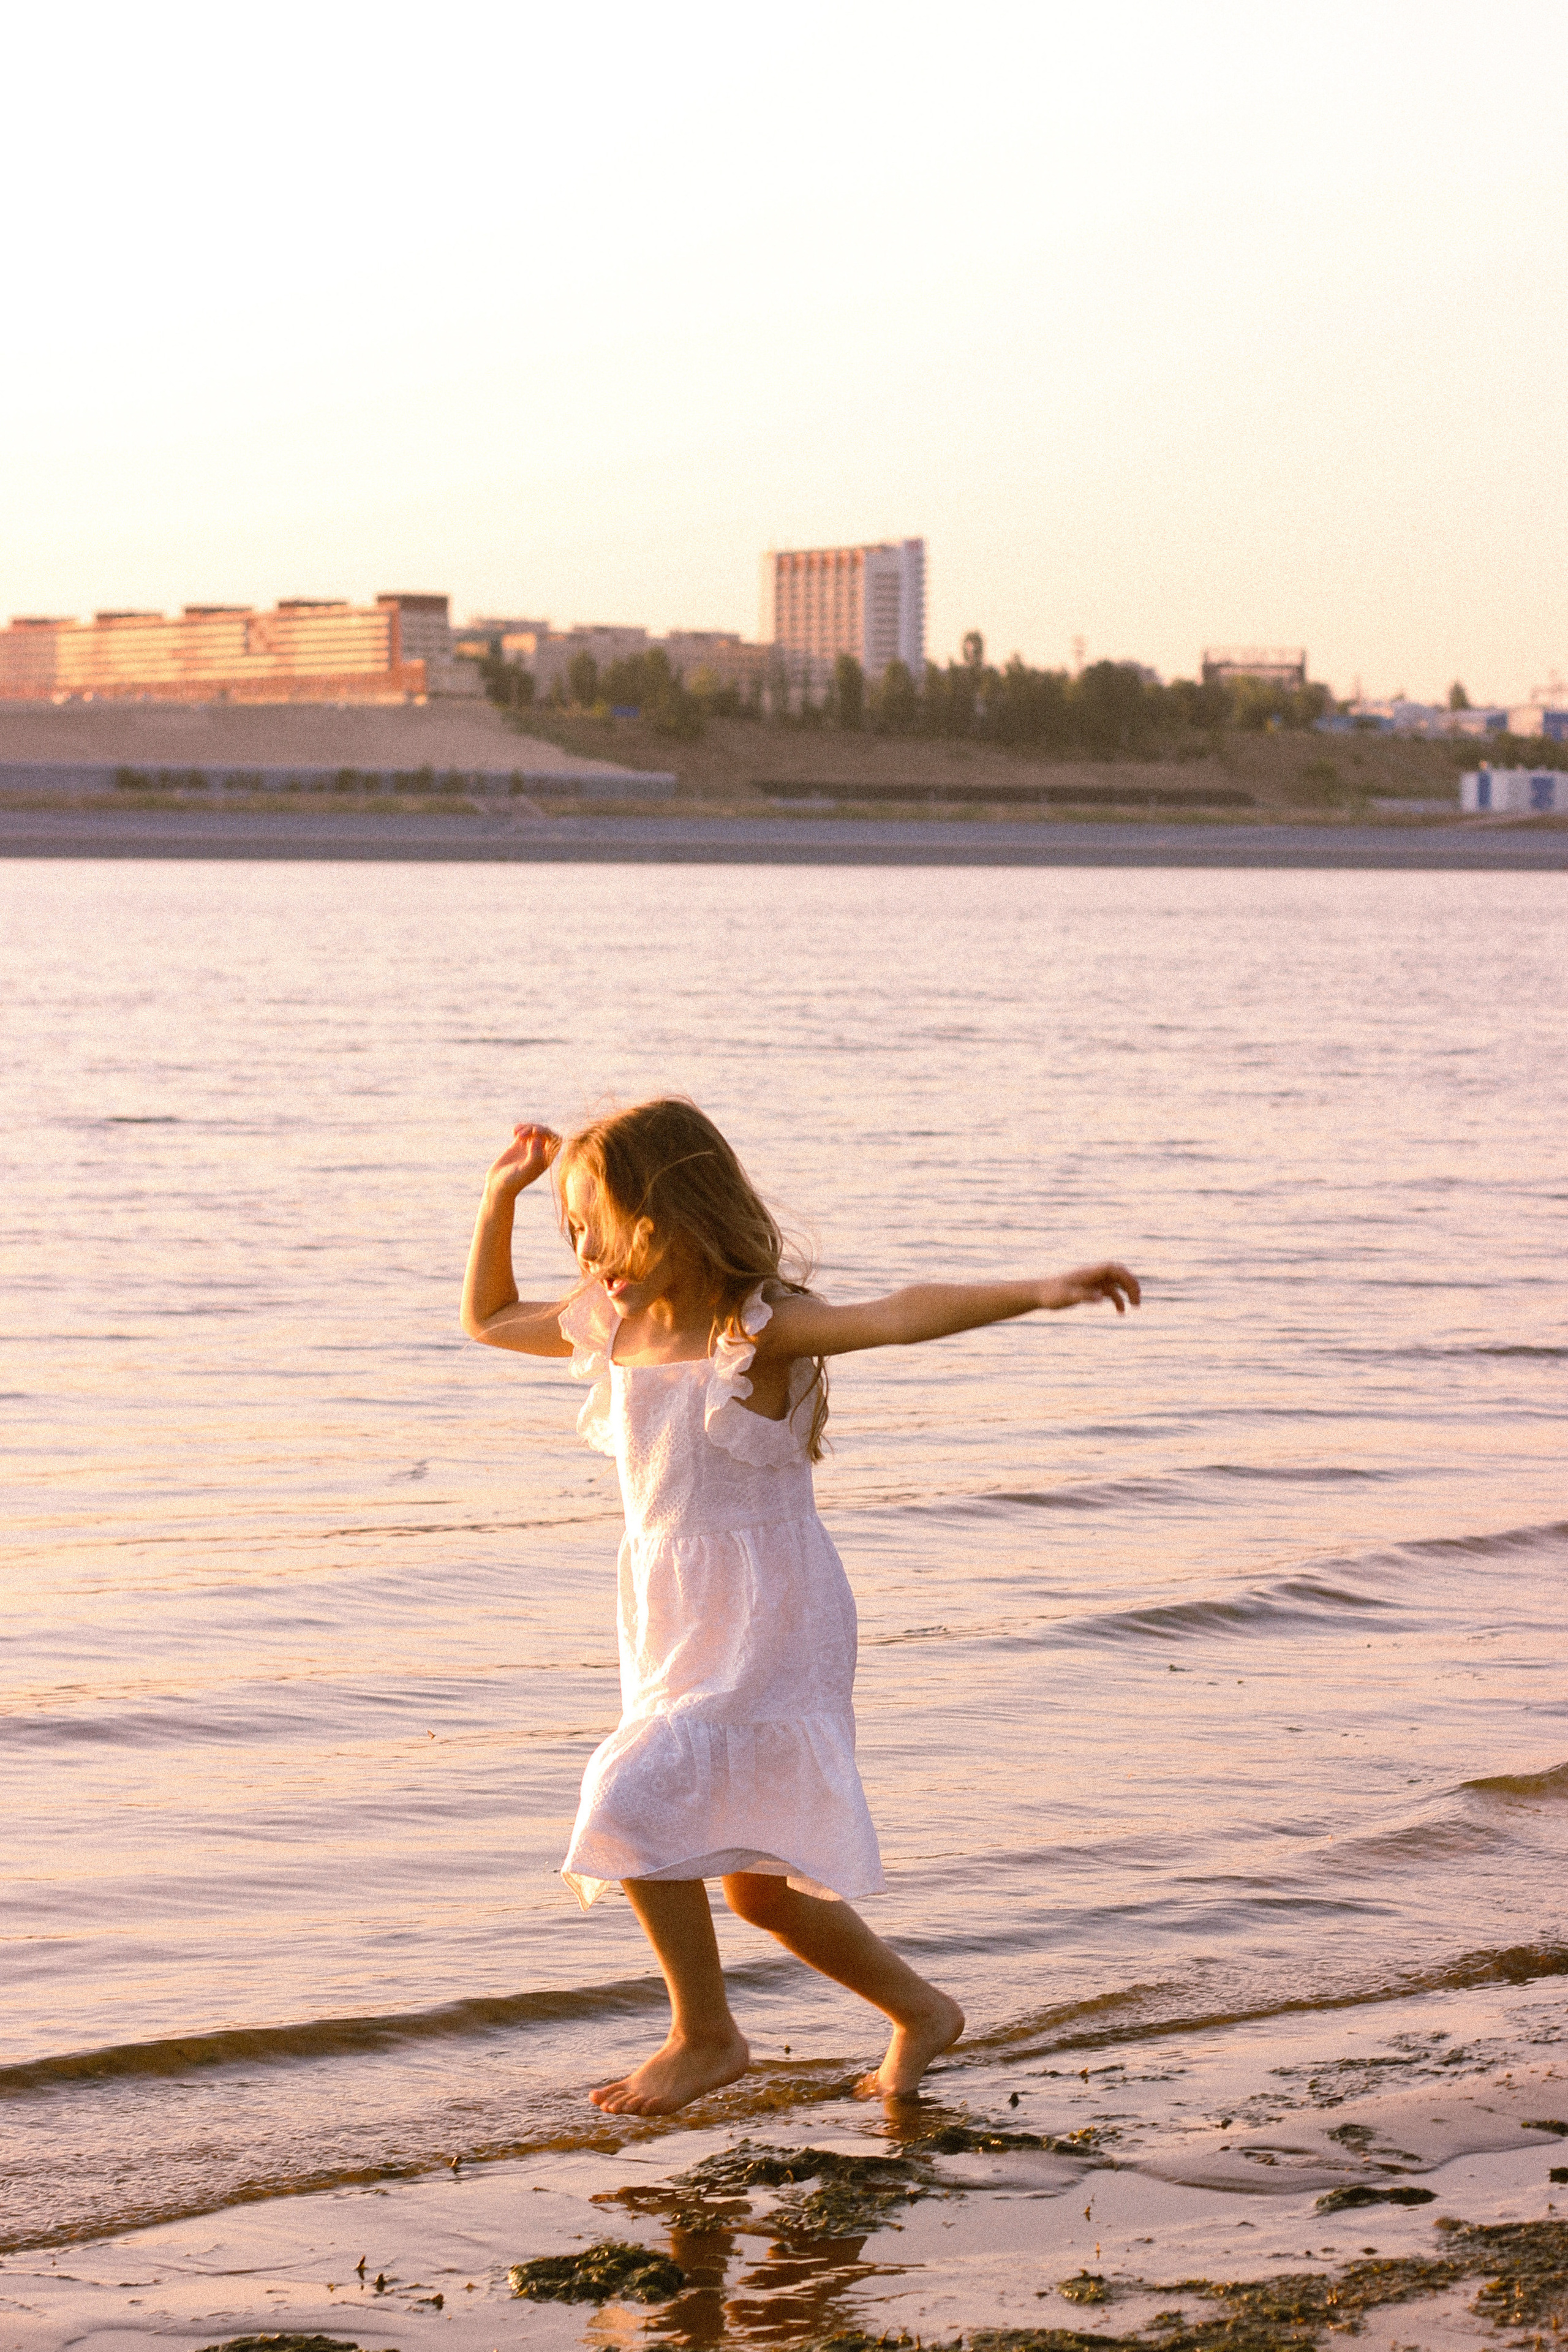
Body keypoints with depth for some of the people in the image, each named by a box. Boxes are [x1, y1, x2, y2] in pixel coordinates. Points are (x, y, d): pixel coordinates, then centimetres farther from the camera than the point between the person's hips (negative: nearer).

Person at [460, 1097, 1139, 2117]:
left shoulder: (758, 1328, -17)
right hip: (677, 1633, 9)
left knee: (634, 1807, -20)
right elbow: (490, 1319, 21)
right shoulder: (614, 1324, 5)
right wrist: (502, 1199, 9)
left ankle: (706, 2036, -4)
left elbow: (900, 1315, -30)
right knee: (755, 1887, 15)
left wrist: (1036, 1292, -44)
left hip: (766, 1631, -8)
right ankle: (920, 2011, 33)